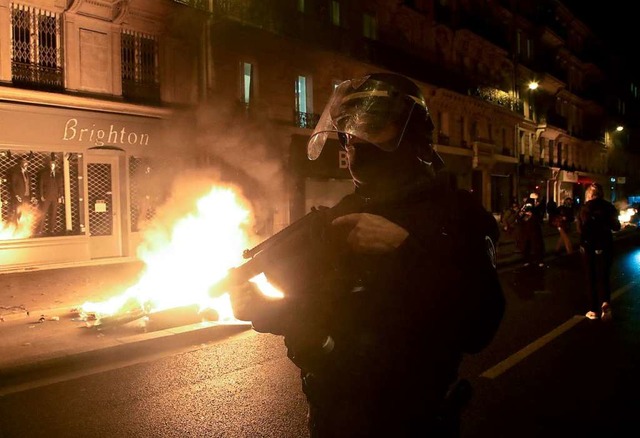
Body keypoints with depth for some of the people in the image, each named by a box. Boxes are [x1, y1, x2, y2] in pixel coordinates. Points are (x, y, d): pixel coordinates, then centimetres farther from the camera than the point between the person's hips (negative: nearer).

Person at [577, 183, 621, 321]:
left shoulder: (584, 209, -9)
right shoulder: (609, 207, -4)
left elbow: (581, 229, -14)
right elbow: (616, 227, 4)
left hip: (588, 247, -1)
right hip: (605, 246, 1)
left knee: (591, 278, 10)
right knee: (603, 277, 9)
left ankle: (594, 310, 13)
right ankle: (605, 302, -16)